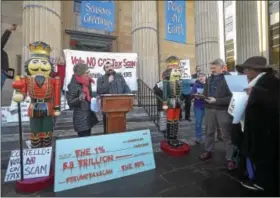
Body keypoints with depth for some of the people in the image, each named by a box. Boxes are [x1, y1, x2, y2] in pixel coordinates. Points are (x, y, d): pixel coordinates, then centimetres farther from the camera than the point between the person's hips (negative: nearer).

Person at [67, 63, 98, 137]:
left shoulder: (87, 82, 9)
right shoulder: (73, 85, -14)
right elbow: (70, 102, -14)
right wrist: (79, 99, -32)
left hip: (89, 116, 8)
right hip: (81, 118, -8)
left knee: (88, 138, 15)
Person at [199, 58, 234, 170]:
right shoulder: (209, 79, 12)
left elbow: (231, 97, -15)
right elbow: (205, 93, 16)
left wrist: (216, 100, -22)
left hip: (223, 110, -5)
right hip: (209, 108, 6)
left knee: (227, 135, 4)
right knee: (209, 131, 16)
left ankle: (230, 158, 17)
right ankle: (208, 151, 33)